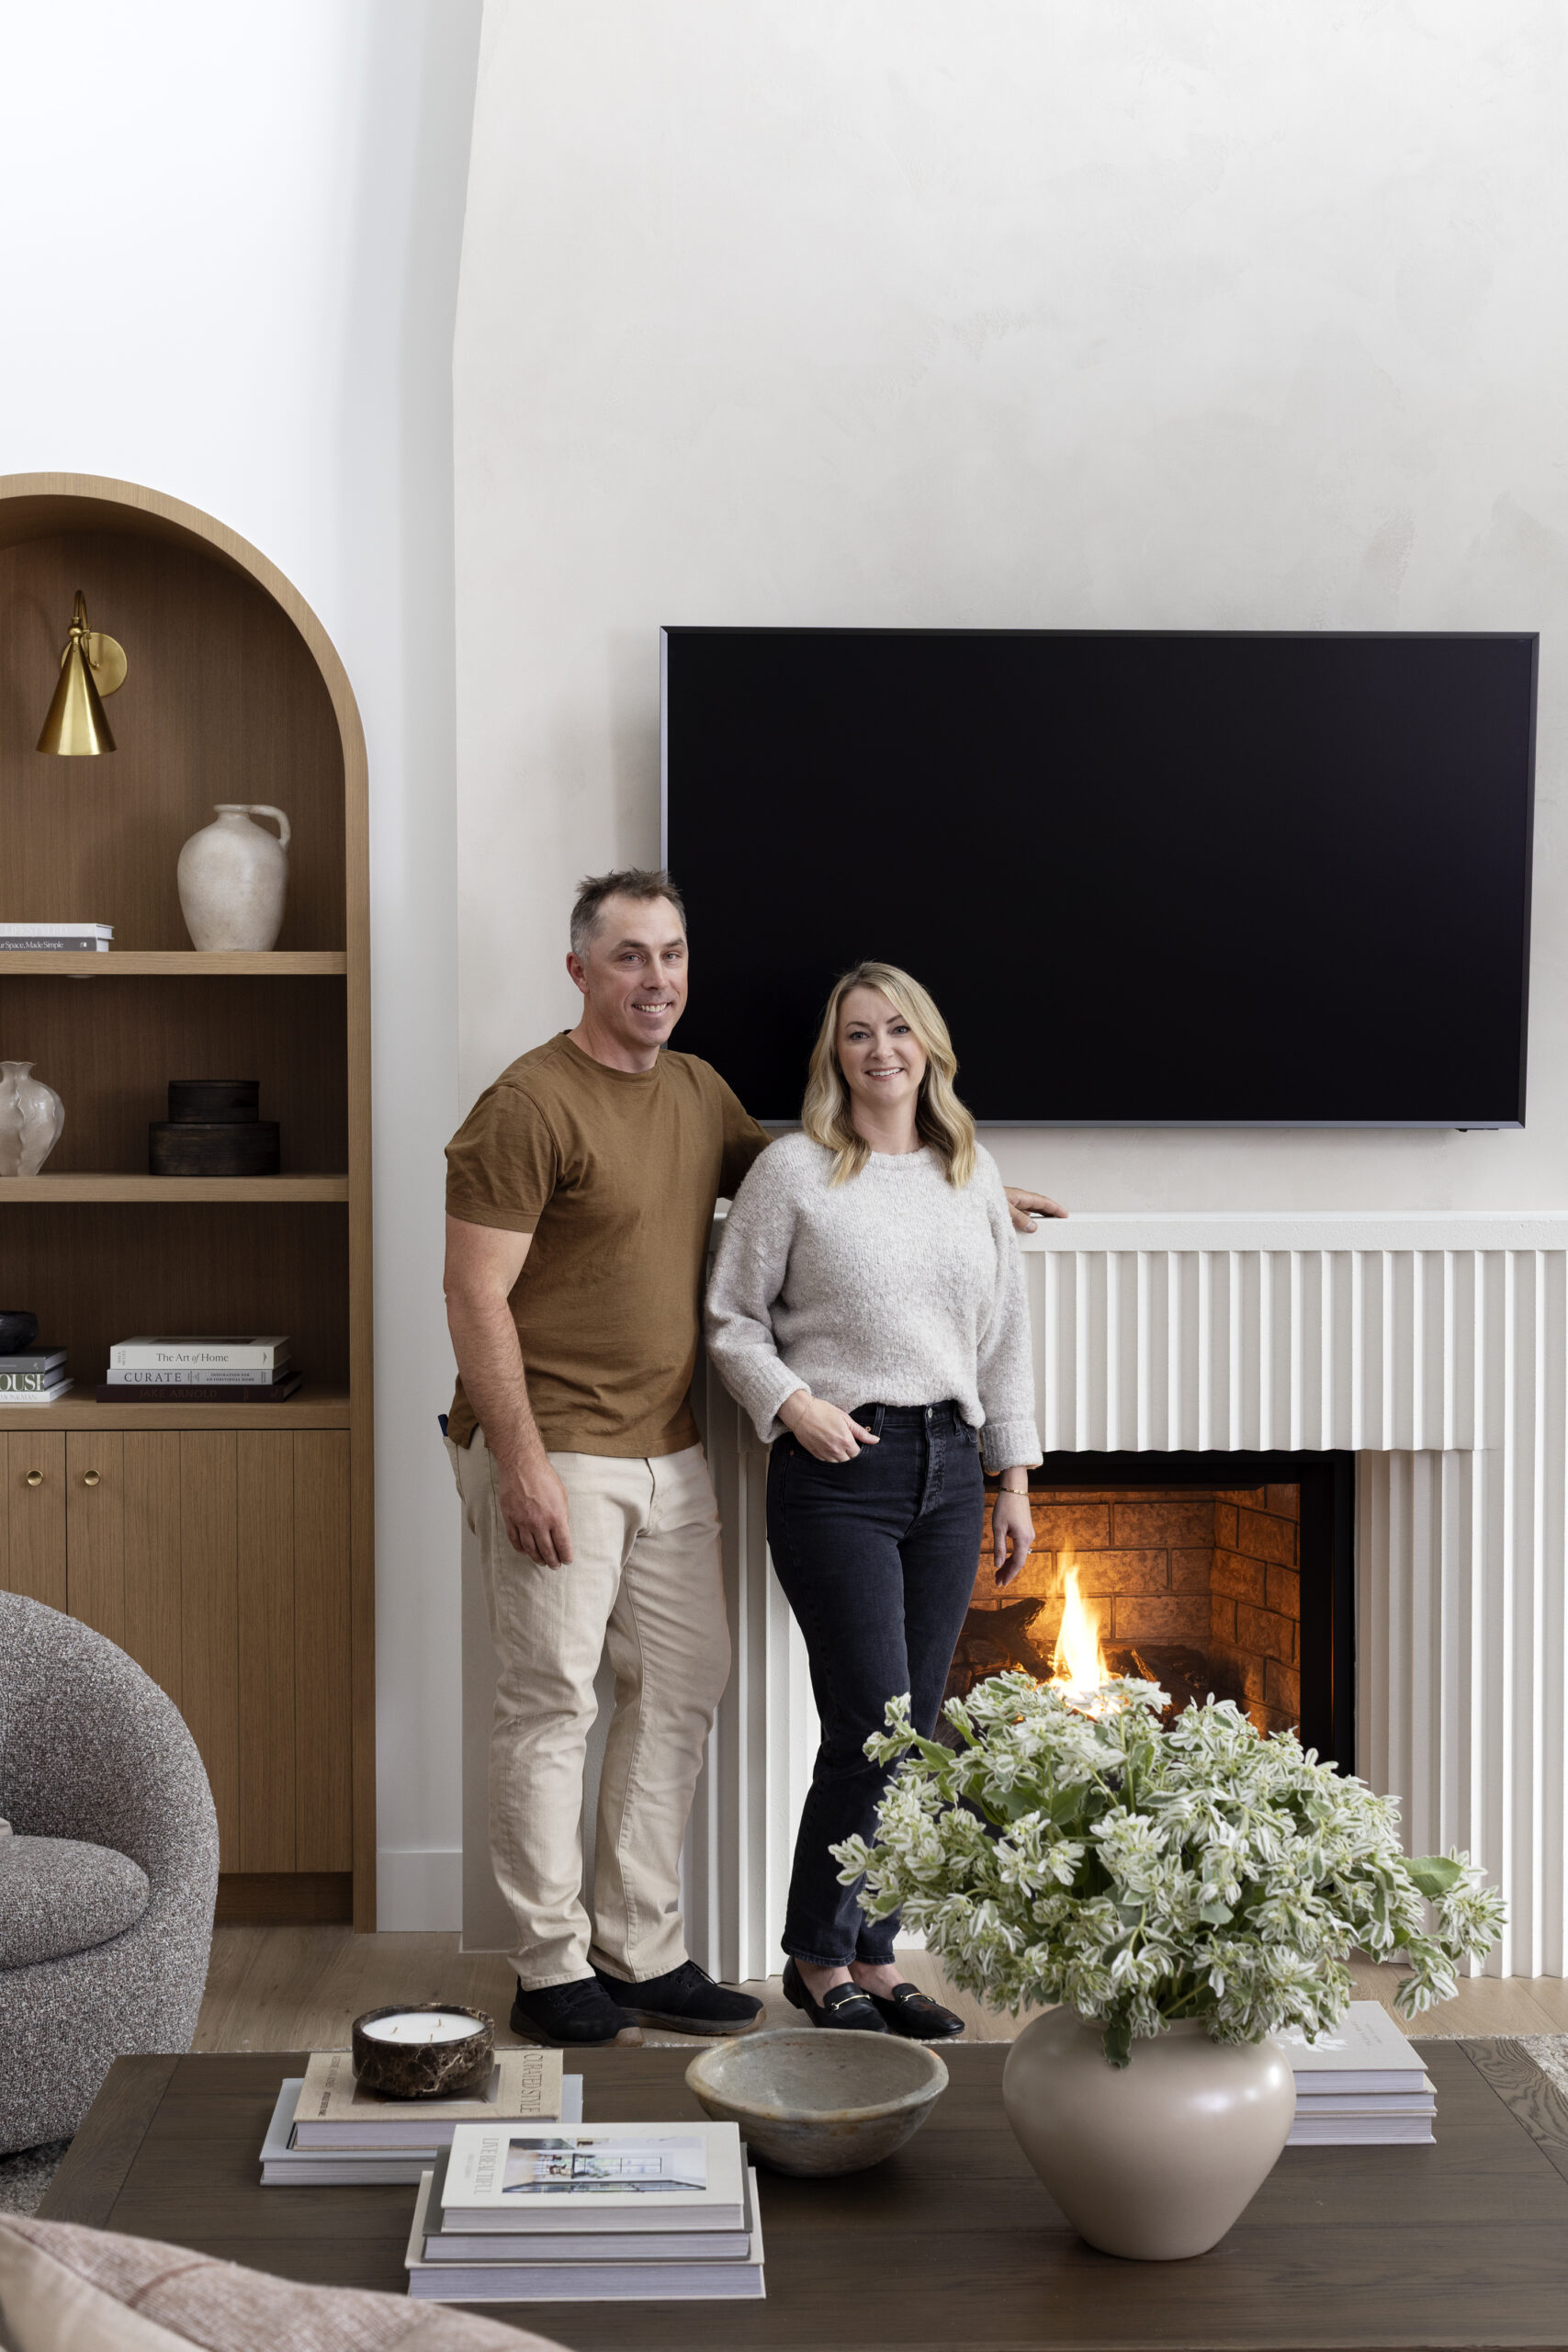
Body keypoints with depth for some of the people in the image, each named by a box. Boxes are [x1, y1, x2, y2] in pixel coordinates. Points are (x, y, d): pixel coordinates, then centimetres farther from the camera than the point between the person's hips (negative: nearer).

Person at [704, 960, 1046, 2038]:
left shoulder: (974, 1176, 11)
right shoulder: (793, 1172, -3)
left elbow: (1005, 1338, 14)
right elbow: (732, 1319, 1)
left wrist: (1014, 1480, 12)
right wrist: (793, 1403, -14)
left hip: (948, 1465, 5)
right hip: (839, 1472, -5)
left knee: (914, 1732, 8)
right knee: (872, 1728, -7)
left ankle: (872, 1958, 21)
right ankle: (819, 1958, 11)